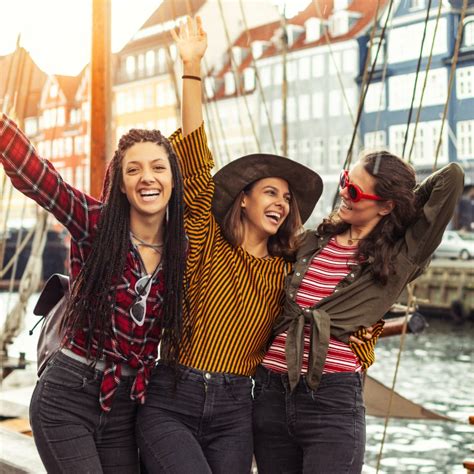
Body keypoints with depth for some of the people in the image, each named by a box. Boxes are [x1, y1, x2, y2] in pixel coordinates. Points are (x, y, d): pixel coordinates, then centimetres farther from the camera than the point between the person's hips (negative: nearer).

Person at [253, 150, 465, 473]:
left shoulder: (399, 257, -2)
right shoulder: (313, 243, 11)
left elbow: (452, 177, -8)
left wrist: (406, 210, 5)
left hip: (333, 401, -4)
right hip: (271, 395, 4)